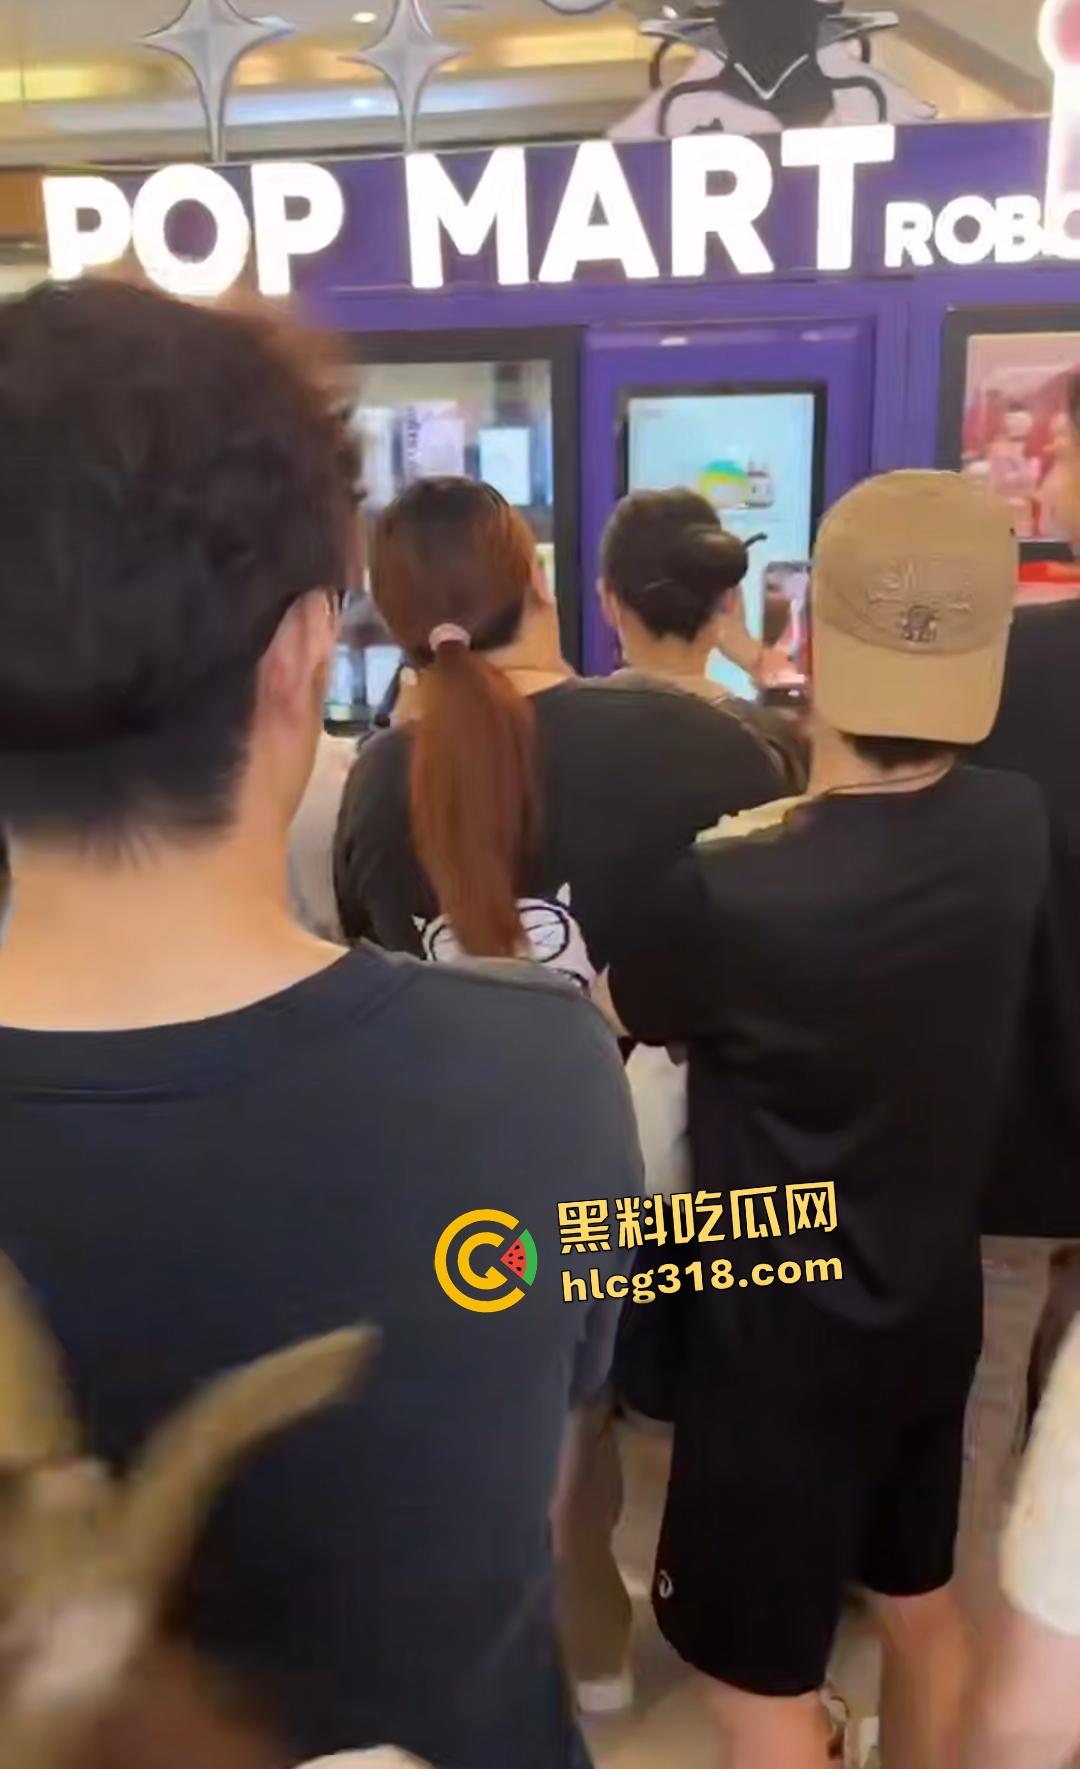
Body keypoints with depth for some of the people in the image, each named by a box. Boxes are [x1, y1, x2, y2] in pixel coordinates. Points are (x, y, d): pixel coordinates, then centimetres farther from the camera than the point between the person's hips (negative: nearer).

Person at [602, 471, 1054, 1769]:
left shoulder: (727, 895, -29)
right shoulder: (1014, 829, -12)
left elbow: (626, 1018, -6)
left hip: (781, 1334, -6)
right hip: (932, 1301, 6)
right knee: (921, 1602, 28)